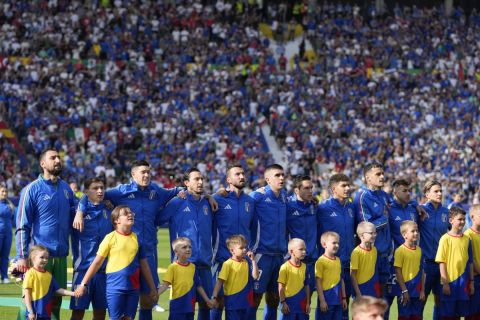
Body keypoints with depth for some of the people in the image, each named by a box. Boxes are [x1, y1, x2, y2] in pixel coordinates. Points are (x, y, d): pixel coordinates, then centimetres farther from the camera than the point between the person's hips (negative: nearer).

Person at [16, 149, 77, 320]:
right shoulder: (32, 189, -5)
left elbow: (72, 217, 24)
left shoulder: (66, 188, 11)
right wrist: (21, 256, -13)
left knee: (56, 300, 9)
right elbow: (22, 226, -7)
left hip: (61, 255, 5)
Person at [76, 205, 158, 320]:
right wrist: (84, 284, -4)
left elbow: (144, 265, 12)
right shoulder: (110, 238, -4)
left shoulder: (137, 238, 7)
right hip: (115, 287, -3)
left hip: (133, 287, 3)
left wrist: (152, 288, 13)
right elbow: (97, 262, -2)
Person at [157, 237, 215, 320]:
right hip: (177, 305, -5)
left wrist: (207, 300, 16)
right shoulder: (173, 267, -6)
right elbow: (165, 284, -11)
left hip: (190, 305, 5)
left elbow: (198, 286, 15)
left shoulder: (193, 267, 8)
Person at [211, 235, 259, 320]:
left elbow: (255, 276, -5)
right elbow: (220, 281, -11)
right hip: (232, 301, -5)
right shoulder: (228, 264, -10)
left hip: (244, 301, 5)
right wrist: (214, 297, -17)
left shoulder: (247, 263, 4)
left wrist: (253, 260, -10)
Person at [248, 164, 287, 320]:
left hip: (280, 253, 6)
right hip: (262, 253, -6)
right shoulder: (258, 196, -8)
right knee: (255, 297, -6)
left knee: (274, 299, 11)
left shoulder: (284, 196, 12)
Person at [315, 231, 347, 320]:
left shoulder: (338, 260, 10)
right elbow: (318, 283, -10)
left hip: (338, 300, 6)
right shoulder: (321, 261, -9)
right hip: (326, 300, -6)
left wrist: (344, 298, 15)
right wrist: (322, 300, -13)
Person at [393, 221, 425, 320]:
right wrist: (404, 290, -13)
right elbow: (398, 272, -10)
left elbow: (422, 271, 9)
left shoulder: (419, 250, 6)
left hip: (417, 291, 5)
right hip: (405, 290, -5)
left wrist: (422, 290, 5)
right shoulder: (400, 250, -10)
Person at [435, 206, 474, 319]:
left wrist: (471, 282, 9)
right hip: (450, 283, -4)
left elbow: (470, 262, 11)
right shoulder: (445, 239, -7)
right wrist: (445, 283, -13)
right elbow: (441, 262, -9)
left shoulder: (467, 239, 6)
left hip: (463, 284, 4)